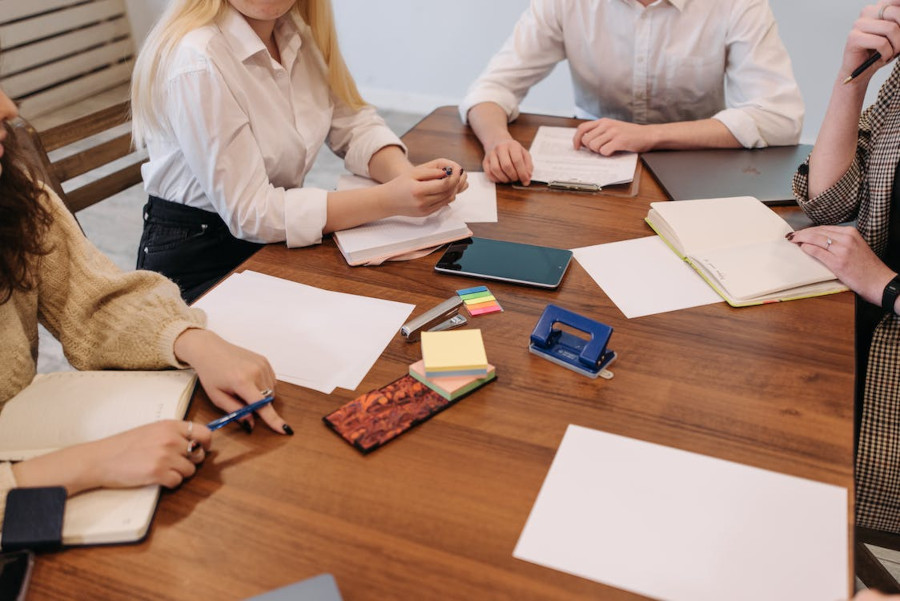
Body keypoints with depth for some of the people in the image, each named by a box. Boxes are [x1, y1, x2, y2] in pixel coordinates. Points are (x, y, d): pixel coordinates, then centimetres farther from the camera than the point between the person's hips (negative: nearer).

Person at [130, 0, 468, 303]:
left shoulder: (299, 31, -2)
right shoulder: (196, 62, -24)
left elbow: (353, 125, 4)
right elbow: (249, 212, -24)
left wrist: (405, 175, -19)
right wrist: (389, 200, -30)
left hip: (274, 241, 7)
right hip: (199, 266, -7)